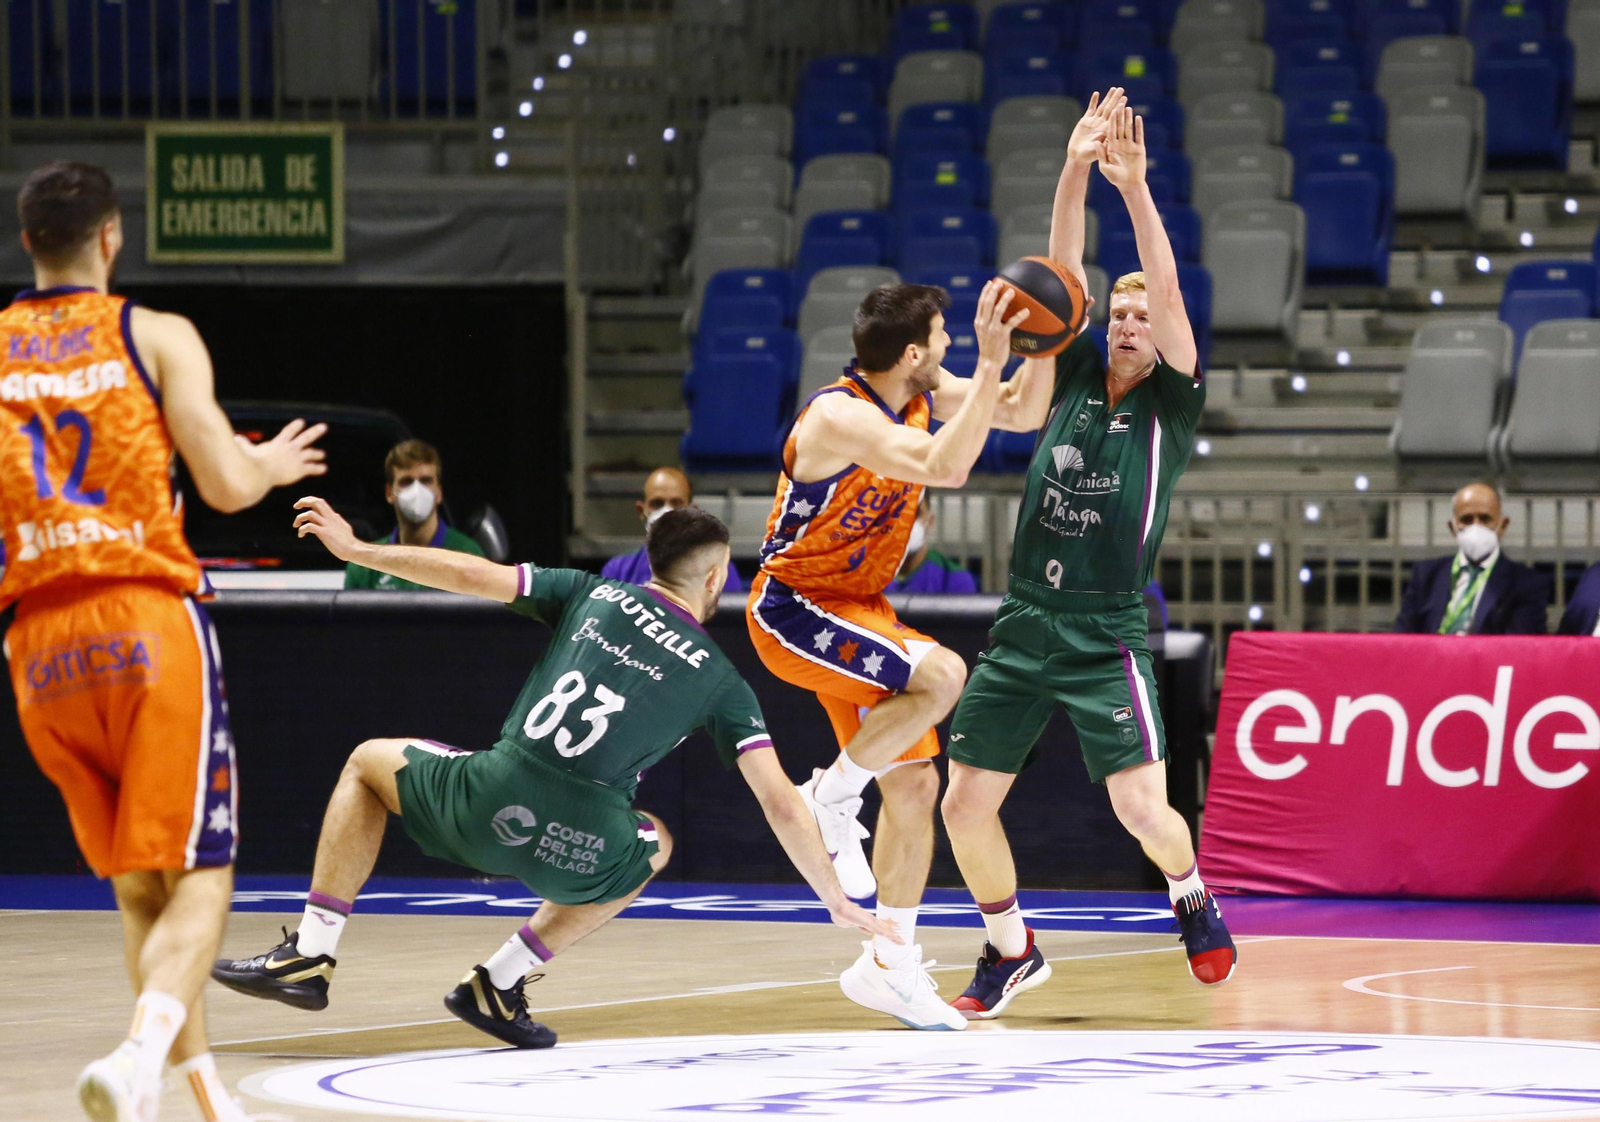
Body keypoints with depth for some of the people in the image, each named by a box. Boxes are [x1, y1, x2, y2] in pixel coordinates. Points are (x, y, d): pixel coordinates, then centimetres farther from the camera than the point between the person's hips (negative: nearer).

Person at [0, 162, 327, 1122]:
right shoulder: (157, 337, 1)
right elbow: (226, 486, -5)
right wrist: (273, 465, 18)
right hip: (150, 620, -4)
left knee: (138, 891, 14)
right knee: (198, 879, -3)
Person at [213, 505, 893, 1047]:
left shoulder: (594, 595, 17)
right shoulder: (721, 682, 14)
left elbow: (472, 575, 15)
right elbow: (781, 805, 9)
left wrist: (356, 550, 25)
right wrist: (837, 901, 18)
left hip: (489, 806, 1)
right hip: (582, 855, -1)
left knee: (369, 764, 31)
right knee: (654, 845, 37)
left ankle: (310, 957, 19)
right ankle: (500, 985, 23)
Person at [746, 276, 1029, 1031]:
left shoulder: (921, 392, -1)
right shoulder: (840, 415, -27)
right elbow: (945, 467, -40)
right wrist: (991, 364, -41)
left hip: (857, 605, 9)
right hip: (793, 610, -9)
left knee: (913, 784, 6)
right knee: (941, 673, -31)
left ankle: (890, 964, 15)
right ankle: (829, 798, -11)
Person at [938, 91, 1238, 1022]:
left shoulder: (1171, 404, 1)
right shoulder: (1075, 380, 10)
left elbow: (1170, 293, -12)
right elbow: (1061, 276, 2)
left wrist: (1135, 185, -20)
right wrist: (1075, 173, -9)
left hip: (1107, 638, -4)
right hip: (1024, 629, 4)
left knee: (1144, 808, -14)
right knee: (966, 804, 1)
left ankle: (1192, 895, 20)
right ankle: (1011, 952, 22)